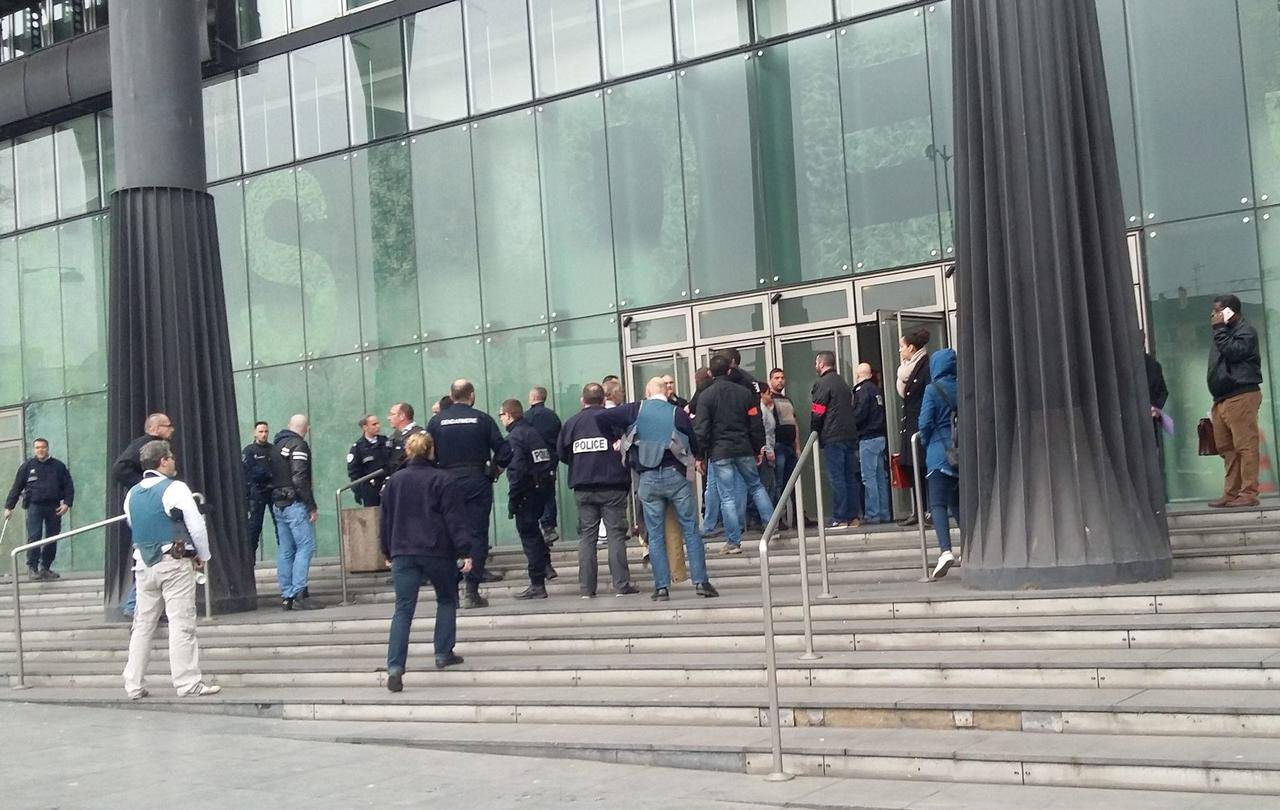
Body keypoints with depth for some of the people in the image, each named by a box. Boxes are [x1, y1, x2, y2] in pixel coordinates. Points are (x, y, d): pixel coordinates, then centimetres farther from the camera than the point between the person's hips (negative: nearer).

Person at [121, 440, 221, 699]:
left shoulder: (132, 494, 11)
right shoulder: (175, 488, -8)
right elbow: (196, 525, -10)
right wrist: (202, 556, 4)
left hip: (144, 564, 6)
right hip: (175, 563, -6)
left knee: (143, 624, 10)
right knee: (181, 623, -4)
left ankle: (134, 685, 12)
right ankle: (188, 683, -4)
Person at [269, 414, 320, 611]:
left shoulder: (277, 446, 15)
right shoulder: (299, 445, -10)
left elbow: (273, 476, 16)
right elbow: (300, 479, -18)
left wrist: (275, 501, 18)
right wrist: (312, 506, -16)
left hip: (278, 504, 8)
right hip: (295, 505, -8)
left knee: (284, 551, 9)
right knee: (305, 547, -7)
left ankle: (286, 595, 10)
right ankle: (298, 594, -13)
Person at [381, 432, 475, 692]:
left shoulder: (393, 482, 8)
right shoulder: (444, 481, -3)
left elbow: (385, 521, 13)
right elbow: (456, 520, -8)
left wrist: (389, 552, 22)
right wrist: (466, 551, -9)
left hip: (403, 553, 2)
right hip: (438, 553, -2)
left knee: (403, 610, -1)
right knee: (447, 600, 19)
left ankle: (395, 667, -14)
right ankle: (444, 654, 17)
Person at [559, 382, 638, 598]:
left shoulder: (572, 422, 5)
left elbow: (561, 452, 6)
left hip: (583, 488, 2)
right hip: (612, 486, -2)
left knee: (586, 535, 7)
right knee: (616, 534, 1)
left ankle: (586, 587, 4)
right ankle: (621, 585, -4)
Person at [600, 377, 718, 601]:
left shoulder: (635, 410, 0)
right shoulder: (678, 414, 0)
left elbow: (602, 418, -3)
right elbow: (695, 446, 4)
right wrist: (690, 458, 26)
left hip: (648, 479, 1)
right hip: (676, 475, -1)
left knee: (655, 535, 7)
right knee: (691, 530, 5)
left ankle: (662, 586, 3)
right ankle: (701, 581, 1)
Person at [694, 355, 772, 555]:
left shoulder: (706, 396, -4)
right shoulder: (744, 392, 6)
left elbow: (700, 429, -8)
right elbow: (756, 424, 7)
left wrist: (700, 456, -1)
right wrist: (758, 449, 15)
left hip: (719, 453, -3)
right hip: (744, 449, 3)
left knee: (727, 497, -1)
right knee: (756, 487, 19)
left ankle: (733, 541, 1)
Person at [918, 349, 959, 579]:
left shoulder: (932, 390, -6)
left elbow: (925, 423, -9)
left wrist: (925, 441, 9)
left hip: (941, 454, -5)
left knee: (938, 504, -10)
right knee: (958, 503, 18)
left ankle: (946, 549, -27)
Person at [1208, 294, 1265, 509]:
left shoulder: (1245, 330, -1)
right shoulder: (1225, 332, 25)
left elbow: (1234, 352, -18)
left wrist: (1219, 329, -11)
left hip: (1241, 396, -9)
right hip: (1222, 399, 9)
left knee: (1245, 446, -11)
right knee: (1226, 448, 7)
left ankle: (1248, 493, -13)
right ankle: (1231, 493, 10)